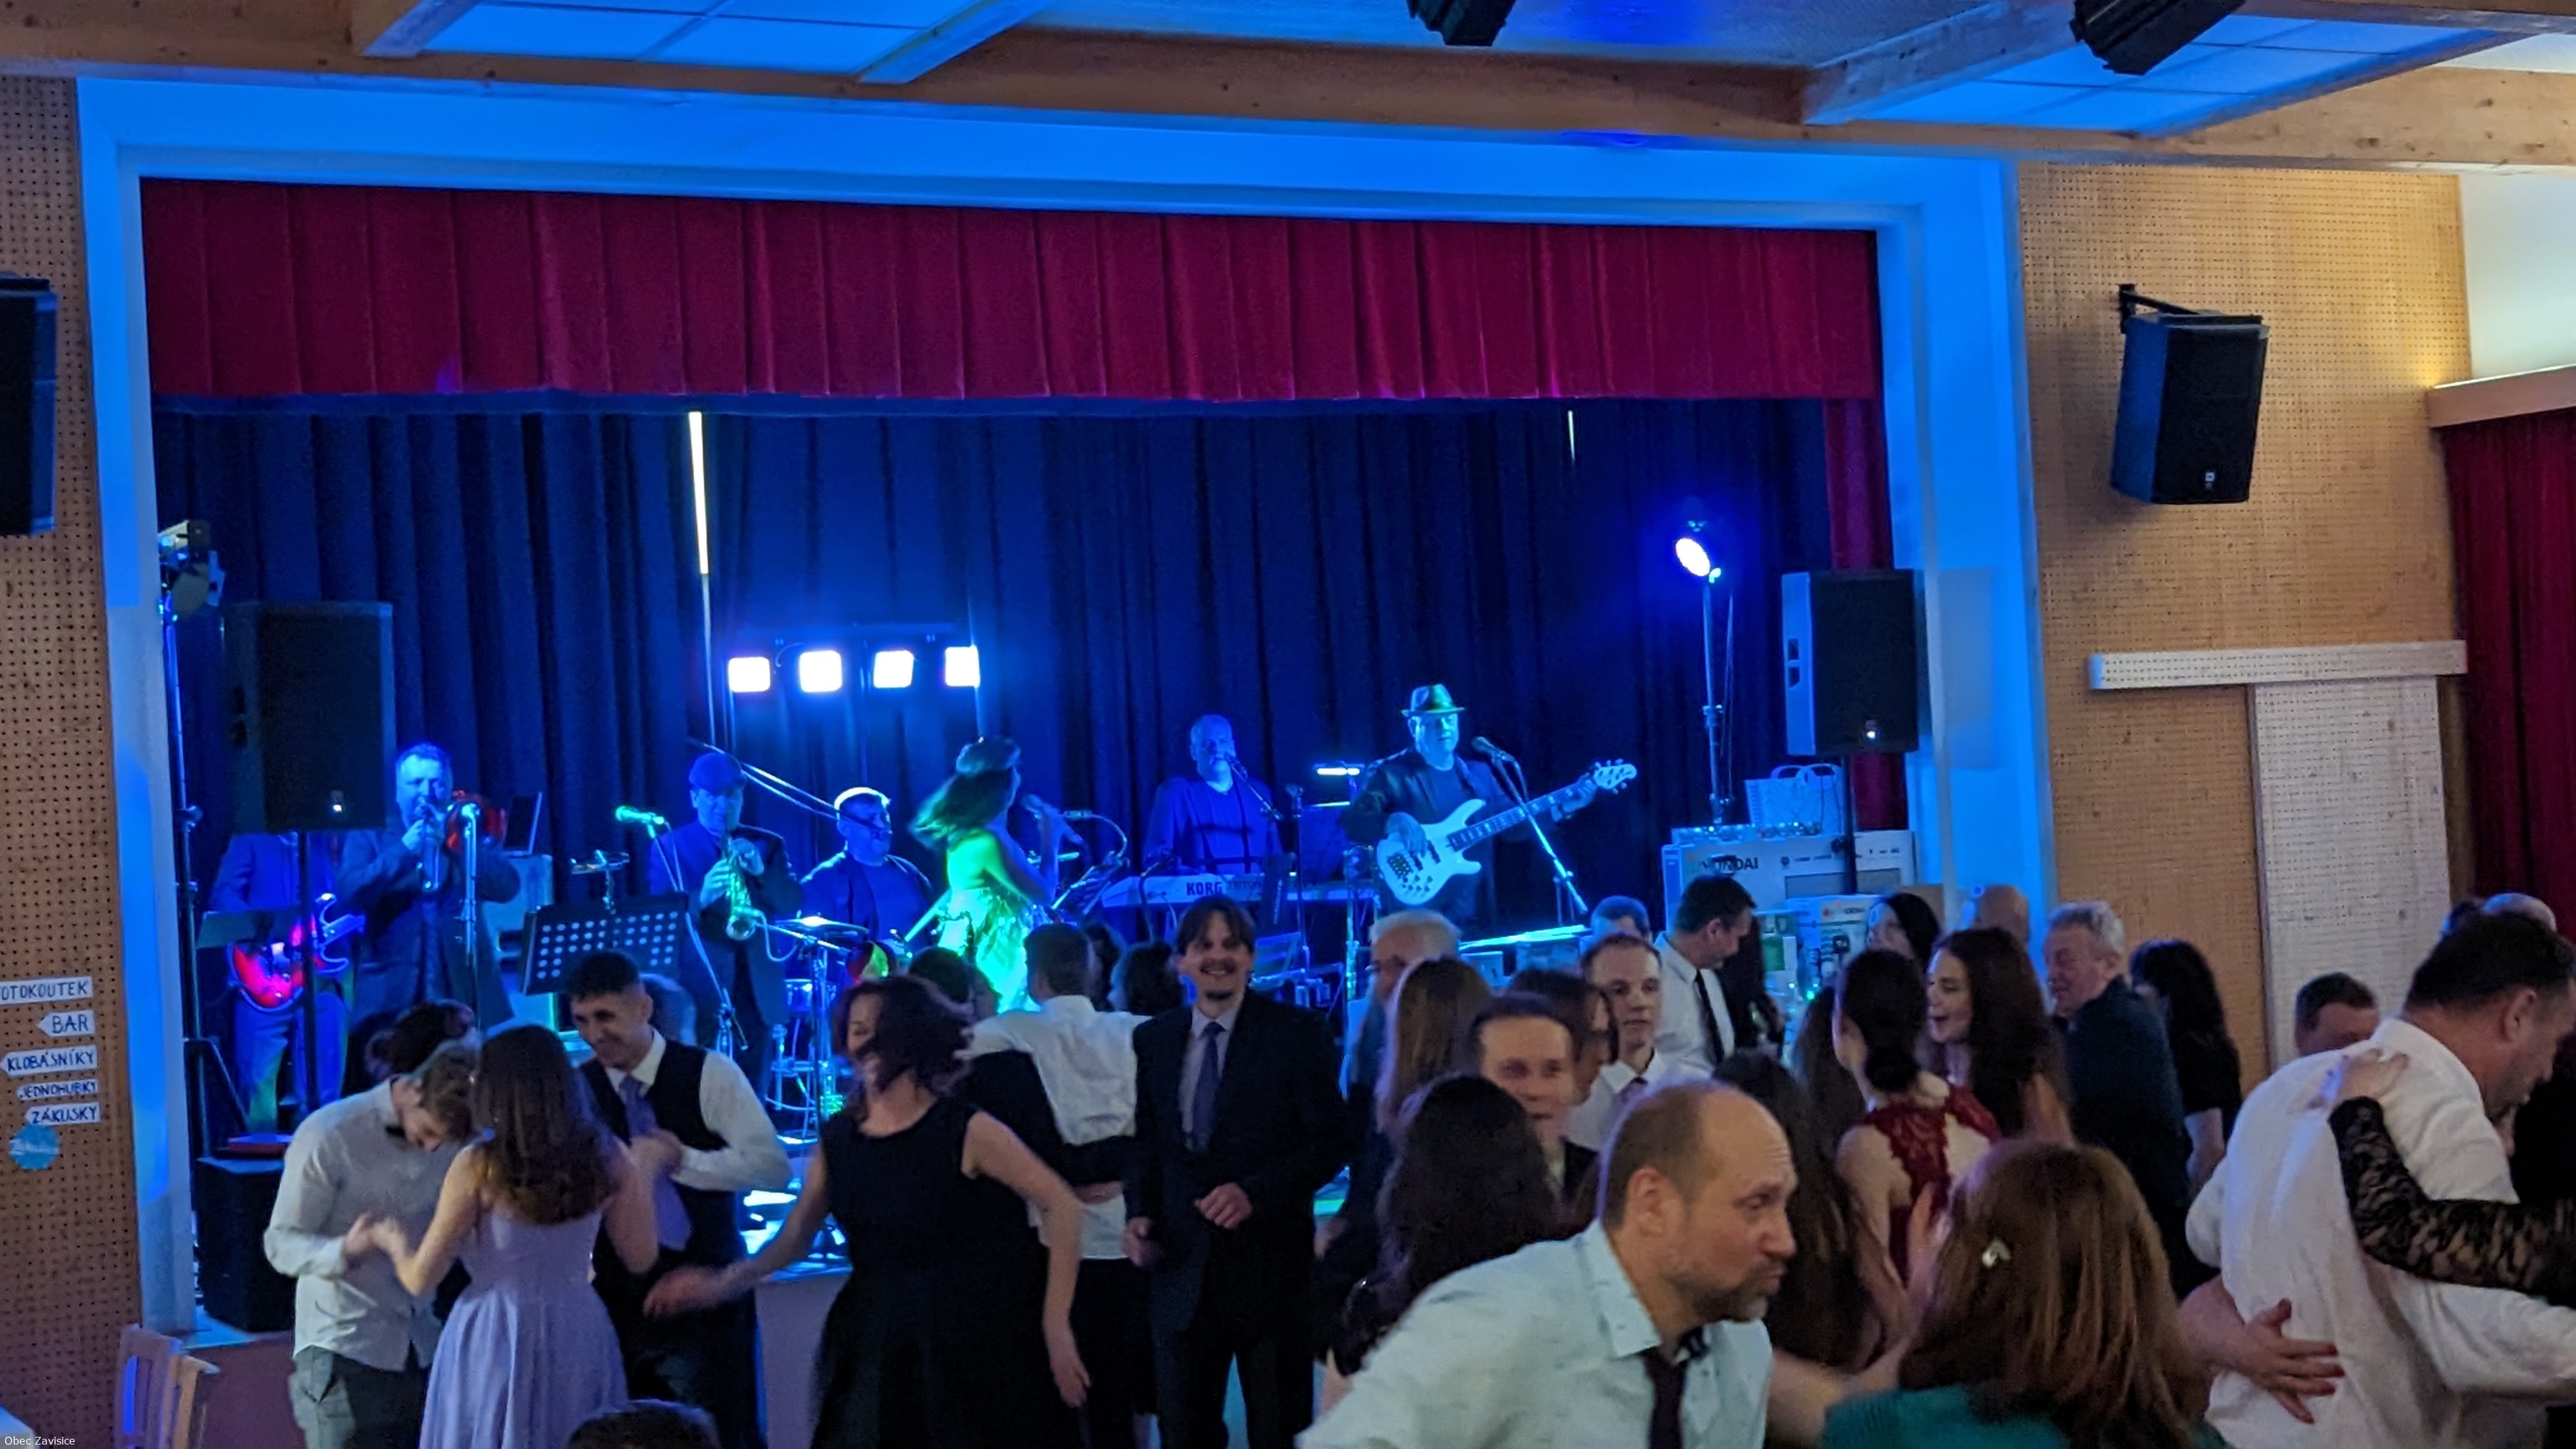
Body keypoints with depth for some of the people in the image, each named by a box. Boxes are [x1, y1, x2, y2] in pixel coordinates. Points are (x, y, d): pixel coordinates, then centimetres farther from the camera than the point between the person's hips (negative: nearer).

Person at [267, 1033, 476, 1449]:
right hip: (346, 1353, -5)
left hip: (423, 1349, 5)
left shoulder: (456, 1144, 2)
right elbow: (280, 1242, -12)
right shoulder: (328, 1136, -13)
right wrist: (345, 1251, -31)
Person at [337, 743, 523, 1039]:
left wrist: (451, 841, -10)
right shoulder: (370, 836, 8)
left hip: (463, 994, 1)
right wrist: (404, 850, -13)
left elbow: (507, 887, -3)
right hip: (392, 996, -1)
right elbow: (350, 895, -7)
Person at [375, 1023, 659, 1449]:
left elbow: (421, 1279, -4)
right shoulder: (607, 1157, -2)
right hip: (579, 1336, 3)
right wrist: (644, 1175, 22)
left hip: (496, 1339, -3)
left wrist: (393, 1241, 18)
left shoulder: (478, 1167, -12)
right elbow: (640, 1258, 9)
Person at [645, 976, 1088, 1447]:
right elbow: (795, 1237, 9)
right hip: (871, 1342, 4)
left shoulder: (964, 1129, -11)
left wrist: (1055, 1326, -13)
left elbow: (1062, 1205, -11)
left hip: (968, 1343, -4)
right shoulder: (837, 1137, 4)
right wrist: (723, 1283, -8)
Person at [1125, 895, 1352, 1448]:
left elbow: (1332, 1140, -7)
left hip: (1270, 1264, -3)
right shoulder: (1154, 1040, 9)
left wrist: (1255, 1192, -18)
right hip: (1183, 1265, 4)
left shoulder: (1296, 1034, -5)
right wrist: (1140, 1213, 0)